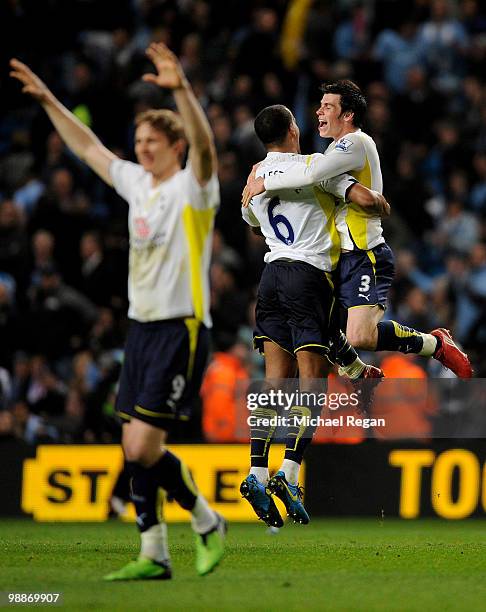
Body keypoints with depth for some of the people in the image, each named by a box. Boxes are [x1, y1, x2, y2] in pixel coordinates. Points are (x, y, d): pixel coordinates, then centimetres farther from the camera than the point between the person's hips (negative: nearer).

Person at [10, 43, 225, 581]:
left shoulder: (191, 187, -9)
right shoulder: (136, 183, 12)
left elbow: (203, 144, -29)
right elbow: (86, 146, 24)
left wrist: (181, 90, -44)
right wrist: (47, 99, 20)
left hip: (180, 330, -8)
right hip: (141, 328, 8)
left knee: (142, 445, -13)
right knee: (135, 448, 5)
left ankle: (207, 522, 7)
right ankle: (153, 556, 11)